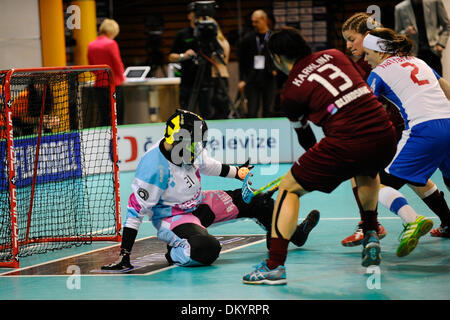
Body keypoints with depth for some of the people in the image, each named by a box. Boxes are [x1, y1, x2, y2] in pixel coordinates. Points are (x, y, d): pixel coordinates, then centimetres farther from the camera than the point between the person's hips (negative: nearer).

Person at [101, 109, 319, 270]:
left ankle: (294, 234, 33)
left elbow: (205, 164, 17)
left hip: (198, 205, 8)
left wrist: (237, 172, 28)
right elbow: (136, 210, -27)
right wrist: (124, 254, -29)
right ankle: (174, 254, -6)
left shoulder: (190, 150, -9)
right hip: (171, 218, -8)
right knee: (207, 249, -37)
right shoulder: (154, 166, -31)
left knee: (253, 201, 10)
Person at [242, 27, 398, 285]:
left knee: (289, 188, 10)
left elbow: (301, 128, 19)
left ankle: (275, 266, 1)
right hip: (386, 137, 6)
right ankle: (371, 237, 37)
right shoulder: (334, 55, 15)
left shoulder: (292, 90, 4)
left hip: (347, 143, -5)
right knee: (367, 172, 41)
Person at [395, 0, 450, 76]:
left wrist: (441, 44, -2)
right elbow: (398, 33, 12)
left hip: (433, 52, 0)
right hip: (414, 54, 0)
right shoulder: (400, 9, 5)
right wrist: (406, 33, -11)